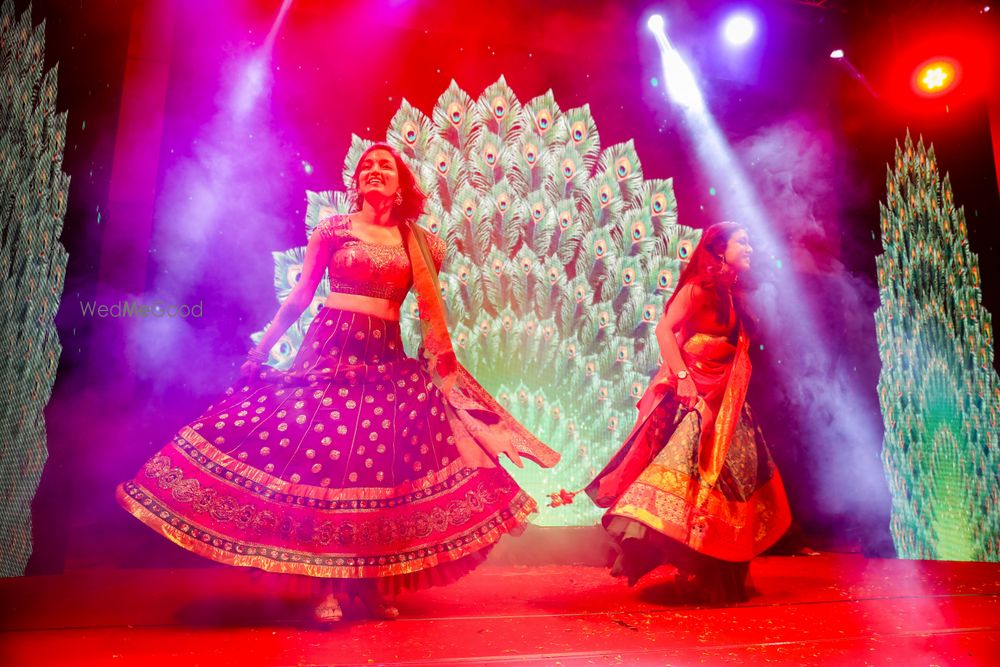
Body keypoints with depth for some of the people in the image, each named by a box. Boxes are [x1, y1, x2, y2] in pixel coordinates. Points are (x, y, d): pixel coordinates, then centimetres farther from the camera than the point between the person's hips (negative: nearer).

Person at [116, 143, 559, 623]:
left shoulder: (417, 243, 11)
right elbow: (300, 296, 5)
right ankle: (328, 589, 2)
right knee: (325, 458, -8)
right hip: (330, 349, -1)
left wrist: (443, 364, 7)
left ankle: (377, 587, 8)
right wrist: (261, 348, 2)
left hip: (388, 359, 2)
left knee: (385, 466, -4)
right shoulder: (334, 228, 7)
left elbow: (431, 313, 13)